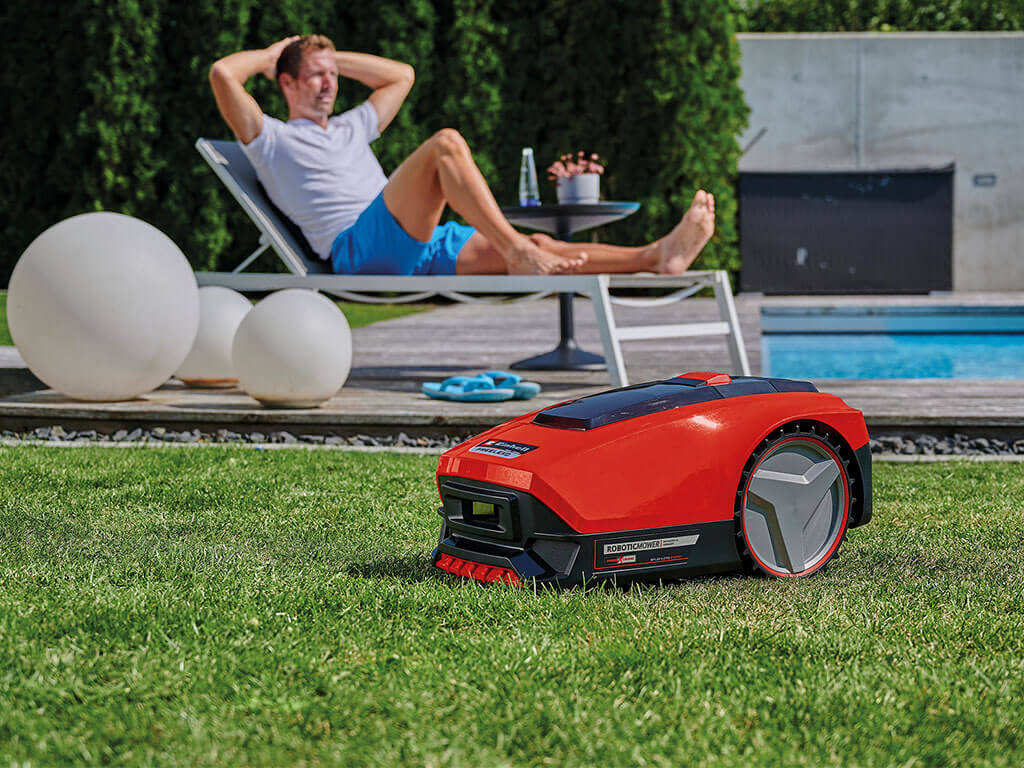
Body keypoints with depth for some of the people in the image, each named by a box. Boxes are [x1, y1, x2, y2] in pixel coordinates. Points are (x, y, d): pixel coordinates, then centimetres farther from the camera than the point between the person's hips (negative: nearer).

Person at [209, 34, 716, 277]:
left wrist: (333, 58, 37)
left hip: (418, 246, 8)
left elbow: (402, 76, 43)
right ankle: (518, 251, -41)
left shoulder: (351, 128, 35)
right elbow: (223, 73, -1)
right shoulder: (272, 140, 13)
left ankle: (656, 257, -27)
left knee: (535, 247, -12)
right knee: (444, 144, -28)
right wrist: (273, 55, 17)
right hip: (358, 247, -8)